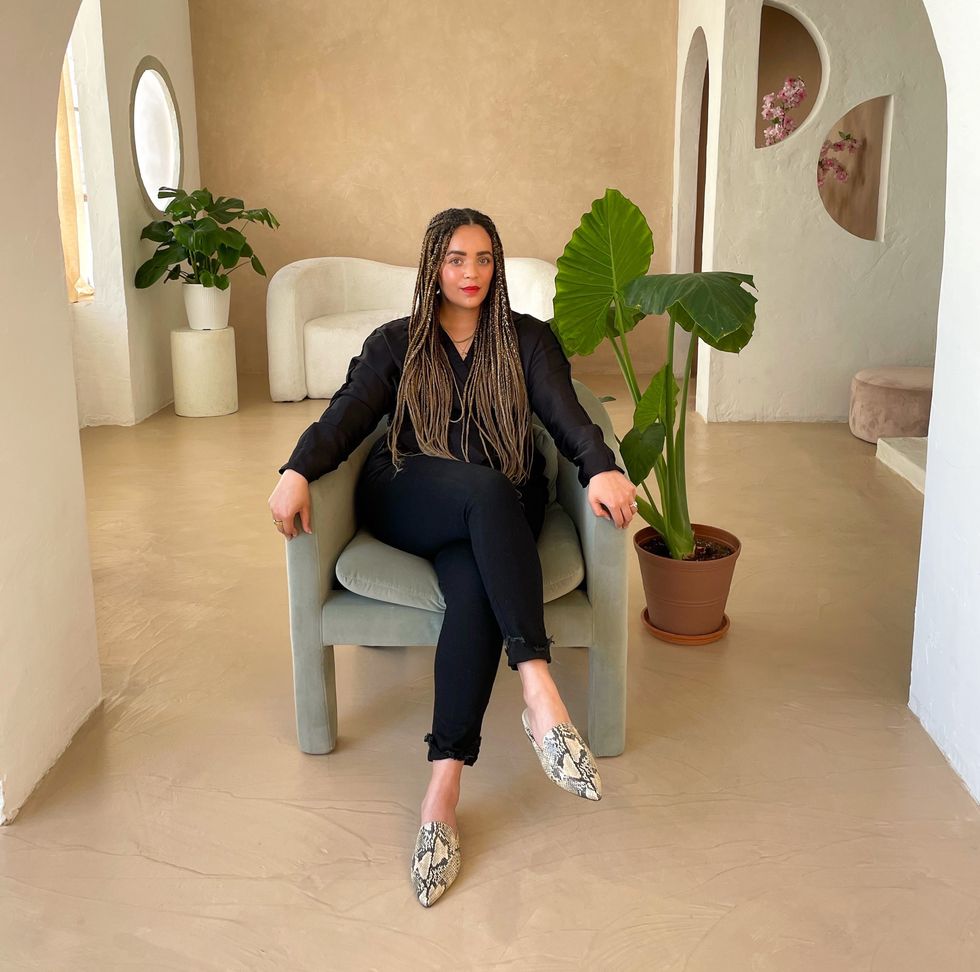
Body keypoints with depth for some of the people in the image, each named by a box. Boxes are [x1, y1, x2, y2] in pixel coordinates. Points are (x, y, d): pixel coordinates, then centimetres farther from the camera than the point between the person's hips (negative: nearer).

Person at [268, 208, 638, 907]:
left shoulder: (528, 339, 15)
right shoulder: (396, 343, 16)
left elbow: (565, 412, -2)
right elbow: (346, 416, 0)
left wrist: (602, 469, -25)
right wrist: (298, 471, -21)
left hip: (498, 517, 1)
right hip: (408, 503, 0)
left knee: (474, 585, -34)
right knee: (486, 491, -36)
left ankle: (443, 790, -39)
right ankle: (540, 691, -47)